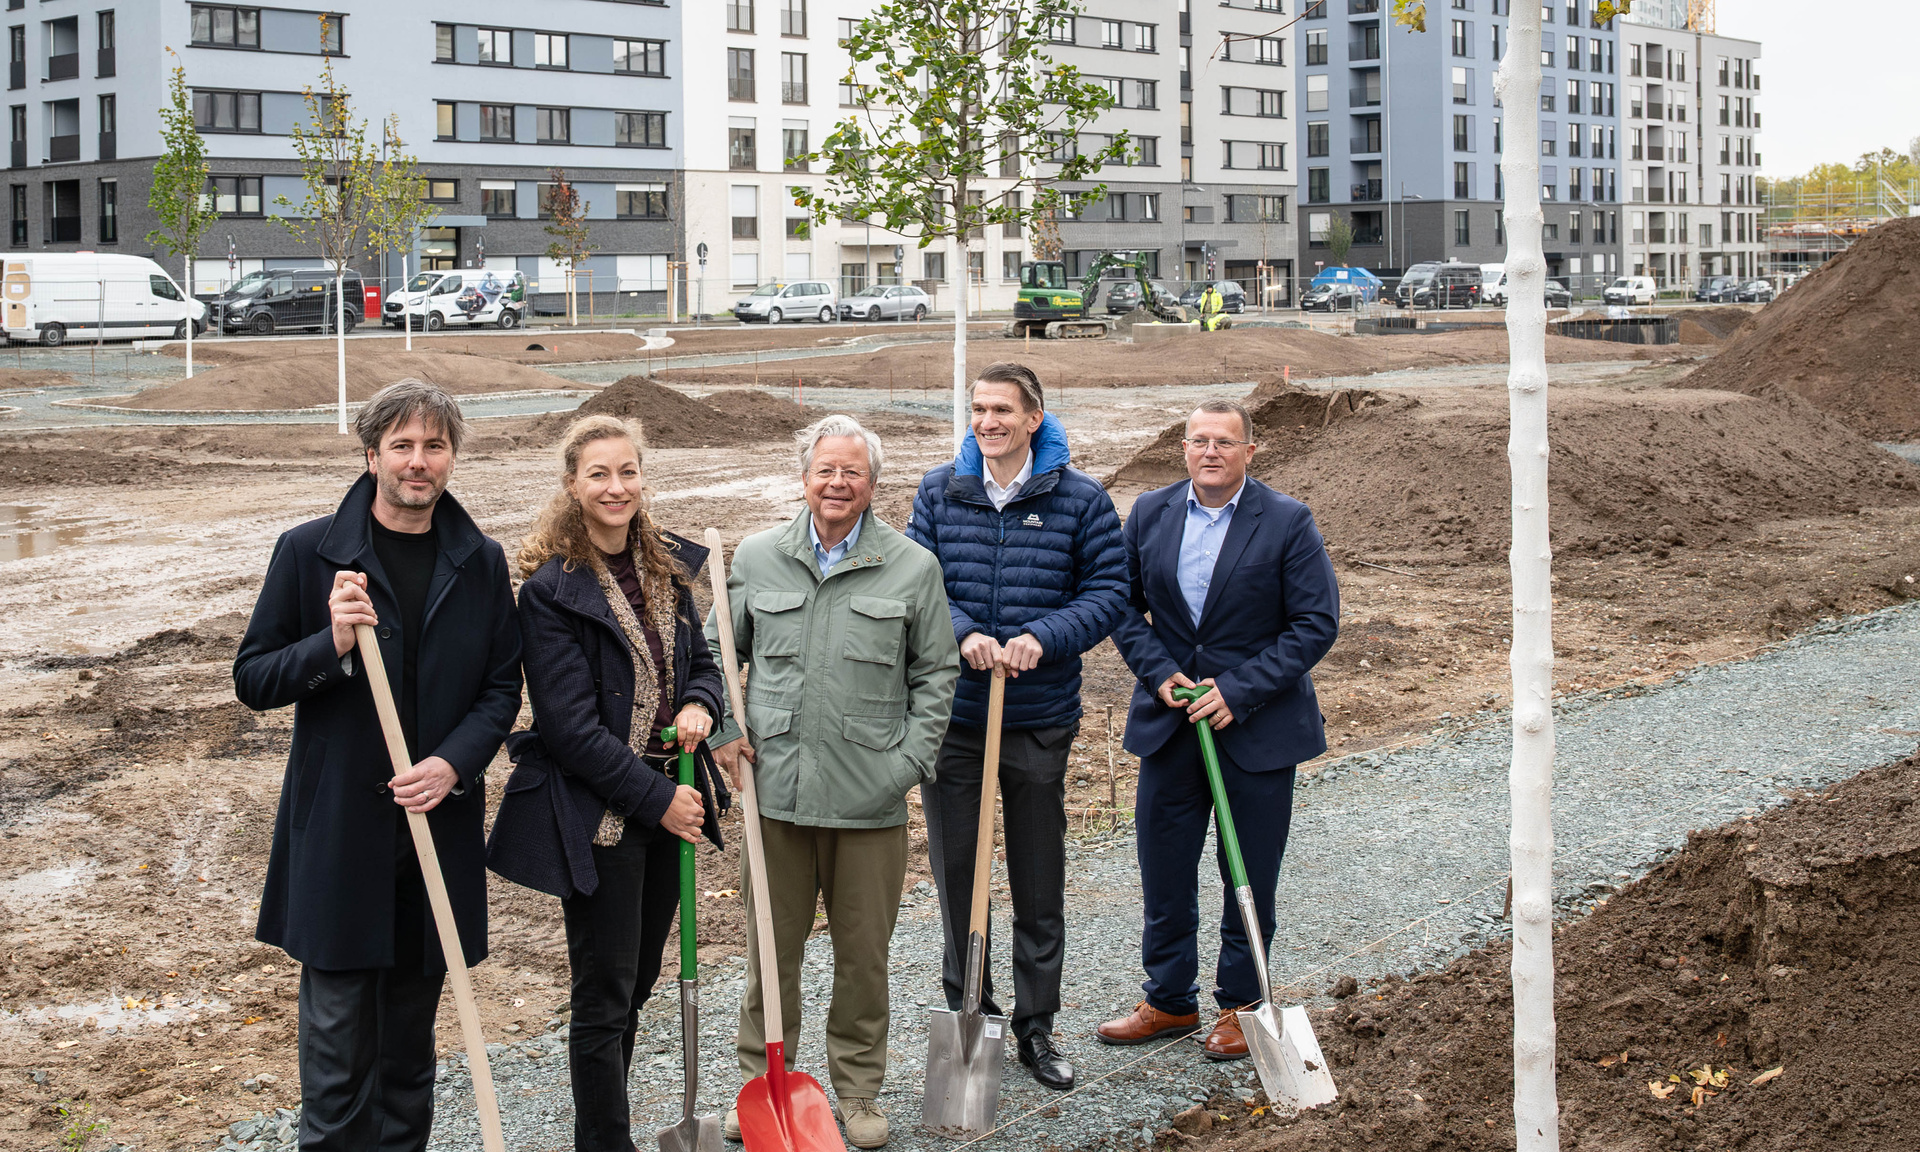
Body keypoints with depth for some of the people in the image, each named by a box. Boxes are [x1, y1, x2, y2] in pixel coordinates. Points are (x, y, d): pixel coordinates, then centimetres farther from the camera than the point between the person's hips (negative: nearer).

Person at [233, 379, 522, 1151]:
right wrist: (332, 645, -20)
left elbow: (502, 687, 9)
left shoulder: (481, 563, 6)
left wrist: (453, 764, -9)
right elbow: (252, 680, -1)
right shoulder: (309, 552, -3)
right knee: (337, 1035, -2)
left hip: (438, 821, 3)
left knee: (411, 1029, 13)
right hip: (338, 829, -3)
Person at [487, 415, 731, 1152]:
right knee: (605, 995, 0)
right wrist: (657, 799, -16)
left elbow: (701, 661, 17)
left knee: (636, 982, 16)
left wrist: (700, 705, -8)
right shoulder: (552, 588, -14)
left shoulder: (666, 567, 6)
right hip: (597, 813, -7)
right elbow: (570, 725, -17)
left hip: (665, 800, 7)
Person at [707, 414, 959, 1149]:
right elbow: (719, 649, 16)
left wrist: (912, 760, -2)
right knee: (769, 945, 10)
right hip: (774, 787, 1)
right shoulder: (756, 558, 6)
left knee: (864, 952, 8)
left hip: (870, 799, -1)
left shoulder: (913, 567, 2)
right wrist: (723, 729, 3)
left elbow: (936, 674, 6)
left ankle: (858, 1091, 24)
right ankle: (761, 1082, 26)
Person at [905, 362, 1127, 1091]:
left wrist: (1041, 637, -19)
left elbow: (1109, 592, -5)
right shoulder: (939, 492, 2)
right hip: (951, 713, 1)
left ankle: (1036, 1028, 21)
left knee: (1040, 881, 8)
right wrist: (963, 634, -18)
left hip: (1042, 721, -1)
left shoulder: (1080, 499, -3)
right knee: (956, 873, 10)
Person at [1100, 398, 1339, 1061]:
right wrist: (1159, 673, -8)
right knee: (1163, 870, 10)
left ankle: (1240, 1005, 22)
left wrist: (1240, 691, -15)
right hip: (1170, 719, 3)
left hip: (1258, 726, -3)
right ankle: (1171, 1000, 25)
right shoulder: (1150, 514, 3)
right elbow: (1123, 605, 9)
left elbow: (1316, 623, -9)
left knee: (1250, 878, 6)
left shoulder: (1287, 522, -8)